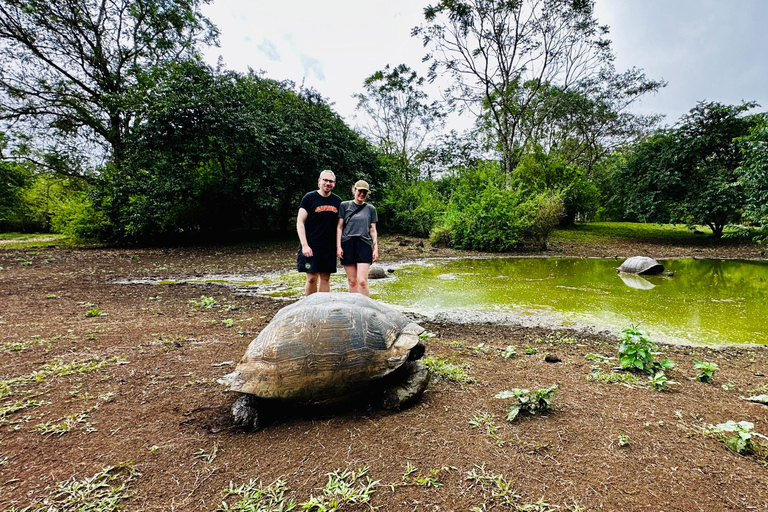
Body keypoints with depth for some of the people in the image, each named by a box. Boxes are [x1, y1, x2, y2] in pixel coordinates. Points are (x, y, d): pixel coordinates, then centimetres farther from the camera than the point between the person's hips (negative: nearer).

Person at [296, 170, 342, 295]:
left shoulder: (337, 201, 11)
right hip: (312, 247, -4)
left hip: (330, 247, 4)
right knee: (312, 278, -4)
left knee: (325, 278, 8)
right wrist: (304, 245, -13)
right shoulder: (309, 197, -1)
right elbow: (300, 222, -4)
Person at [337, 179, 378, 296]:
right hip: (347, 244, 0)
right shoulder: (345, 205, 9)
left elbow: (373, 230, 14)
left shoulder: (371, 209, 14)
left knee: (362, 281, -11)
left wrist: (376, 248, 7)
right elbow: (339, 227, 7)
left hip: (364, 244, 0)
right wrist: (338, 246, -1)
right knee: (352, 281, 3)